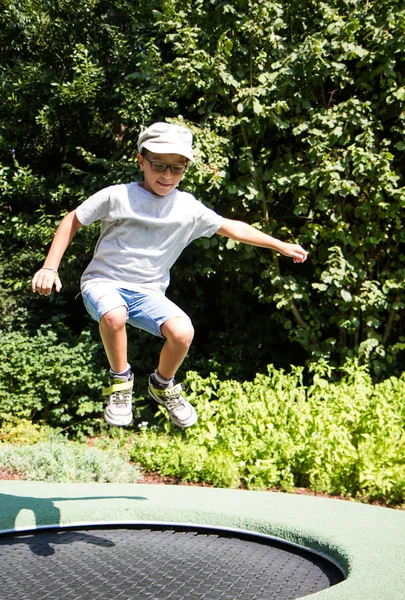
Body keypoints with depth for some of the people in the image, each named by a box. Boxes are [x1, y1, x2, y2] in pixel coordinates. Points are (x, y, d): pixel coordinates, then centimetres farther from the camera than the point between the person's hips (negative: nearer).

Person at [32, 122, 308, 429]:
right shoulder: (117, 196, -8)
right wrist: (50, 267, -4)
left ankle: (163, 384, 10)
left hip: (147, 293, 3)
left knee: (183, 333, -23)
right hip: (103, 282, -3)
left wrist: (281, 245, 14)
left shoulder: (189, 208, 1)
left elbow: (230, 227, 12)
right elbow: (73, 220, 1)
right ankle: (120, 380, -7)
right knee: (114, 315, -37)